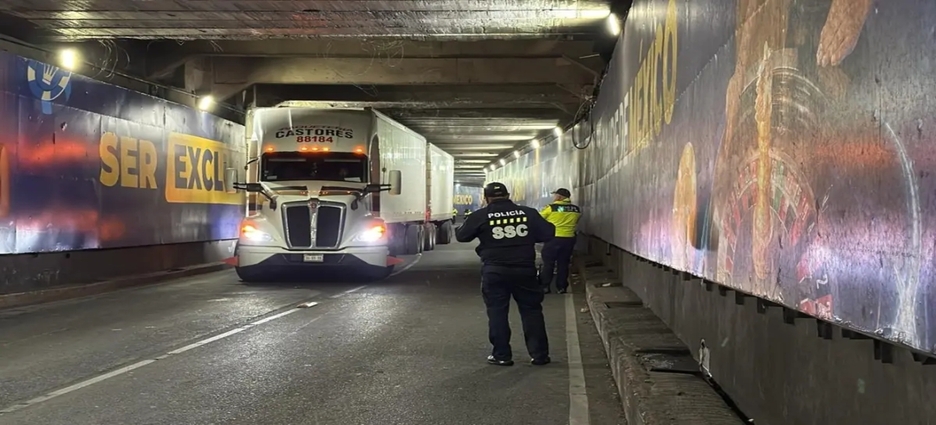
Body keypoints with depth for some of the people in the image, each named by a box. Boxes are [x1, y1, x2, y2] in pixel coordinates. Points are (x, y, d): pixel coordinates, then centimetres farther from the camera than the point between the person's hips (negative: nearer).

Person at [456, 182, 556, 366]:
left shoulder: (480, 216, -3)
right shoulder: (528, 213, 2)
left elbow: (461, 236, 5)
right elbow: (548, 233, 5)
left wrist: (471, 223, 25)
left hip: (495, 271, -2)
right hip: (525, 270, 2)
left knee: (497, 312, 8)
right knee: (532, 310, 10)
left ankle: (501, 355, 7)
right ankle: (539, 354, 12)